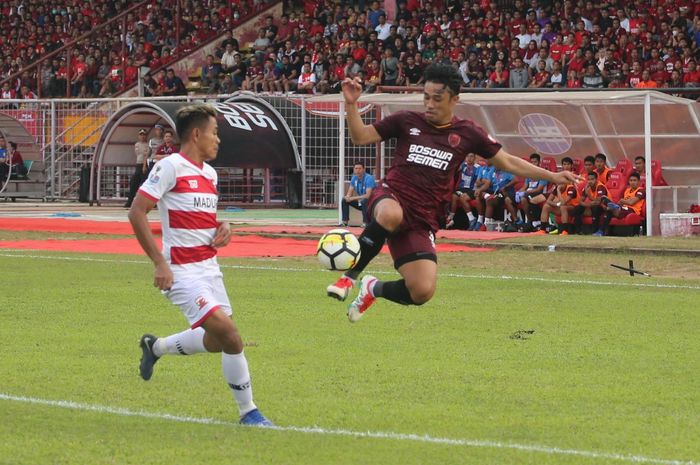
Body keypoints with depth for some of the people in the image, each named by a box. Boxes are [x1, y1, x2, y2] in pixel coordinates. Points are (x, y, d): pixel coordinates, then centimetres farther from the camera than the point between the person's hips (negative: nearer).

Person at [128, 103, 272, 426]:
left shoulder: (209, 173, 13)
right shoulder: (171, 167, -12)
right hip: (181, 272, -9)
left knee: (219, 341, 12)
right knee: (228, 334, -18)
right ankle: (248, 412, -7)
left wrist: (223, 229, 2)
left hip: (209, 267, 9)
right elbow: (136, 213, -15)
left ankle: (154, 347, 35)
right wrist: (160, 263, -21)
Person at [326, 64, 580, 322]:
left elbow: (508, 162, 15)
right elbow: (360, 136, 8)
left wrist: (552, 176, 11)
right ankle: (349, 277, -27)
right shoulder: (407, 121, 6)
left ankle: (374, 289, 21)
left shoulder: (467, 133, 8)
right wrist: (351, 104, -8)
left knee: (423, 292, -12)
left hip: (422, 221, 2)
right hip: (391, 197, -2)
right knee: (391, 216, -43)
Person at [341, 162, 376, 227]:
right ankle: (345, 222, -4)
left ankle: (365, 223, -30)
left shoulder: (369, 178, -22)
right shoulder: (354, 178, -1)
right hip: (360, 201, 7)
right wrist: (347, 197, -23)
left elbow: (368, 195, -31)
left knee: (364, 201, -38)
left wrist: (353, 198, -33)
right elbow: (349, 193, 2)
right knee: (344, 200, -6)